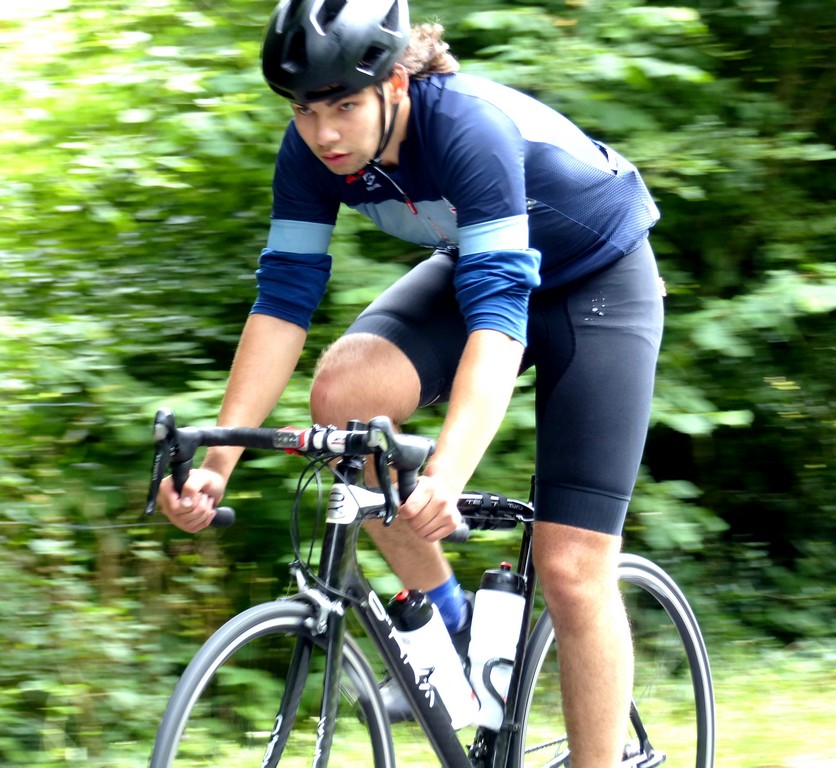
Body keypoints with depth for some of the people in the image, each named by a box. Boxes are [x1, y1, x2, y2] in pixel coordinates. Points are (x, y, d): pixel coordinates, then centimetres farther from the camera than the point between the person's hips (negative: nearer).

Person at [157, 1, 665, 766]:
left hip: (599, 281, -5)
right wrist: (216, 463, -28)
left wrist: (444, 478, -57)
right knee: (344, 391, -25)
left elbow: (498, 315, -44)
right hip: (471, 265, 5)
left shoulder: (469, 127, -36)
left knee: (572, 571, -12)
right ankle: (443, 617, -6)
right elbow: (283, 300, -17)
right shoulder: (313, 148, -19)